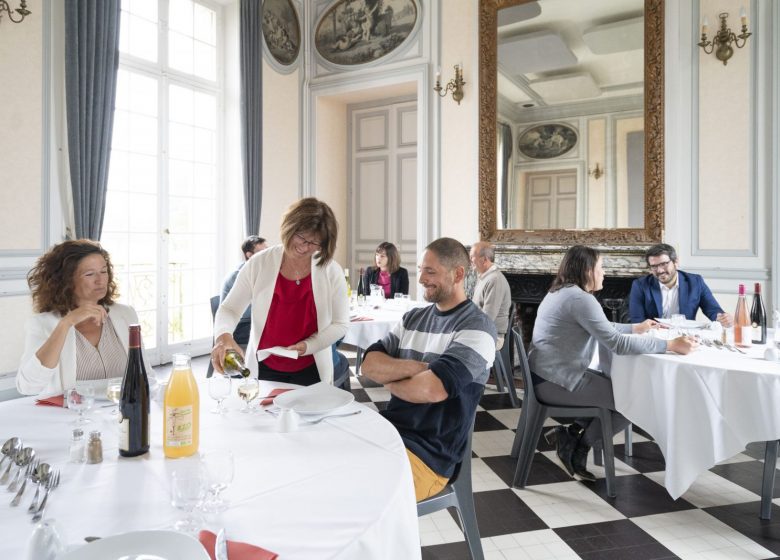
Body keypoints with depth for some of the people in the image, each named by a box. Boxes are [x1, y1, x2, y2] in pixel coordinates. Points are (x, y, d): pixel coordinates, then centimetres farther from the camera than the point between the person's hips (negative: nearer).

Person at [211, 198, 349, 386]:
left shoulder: (332, 272, -9)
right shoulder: (259, 264, -9)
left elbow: (340, 324, -3)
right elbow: (229, 309, -7)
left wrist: (308, 346, -18)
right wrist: (224, 335, -28)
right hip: (265, 369, 0)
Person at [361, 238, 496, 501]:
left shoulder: (476, 327, -12)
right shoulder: (413, 317, 10)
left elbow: (431, 389, -25)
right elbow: (369, 364, 0)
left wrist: (389, 378, -5)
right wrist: (418, 367, -16)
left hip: (429, 455, -6)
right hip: (388, 432, 7)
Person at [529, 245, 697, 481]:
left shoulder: (563, 292, 15)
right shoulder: (580, 298, -18)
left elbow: (602, 329, 26)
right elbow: (616, 343, -24)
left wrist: (636, 328, 28)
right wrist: (670, 345, -19)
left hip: (548, 374, 10)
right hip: (556, 380, -10)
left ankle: (572, 434, 14)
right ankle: (578, 447, 8)